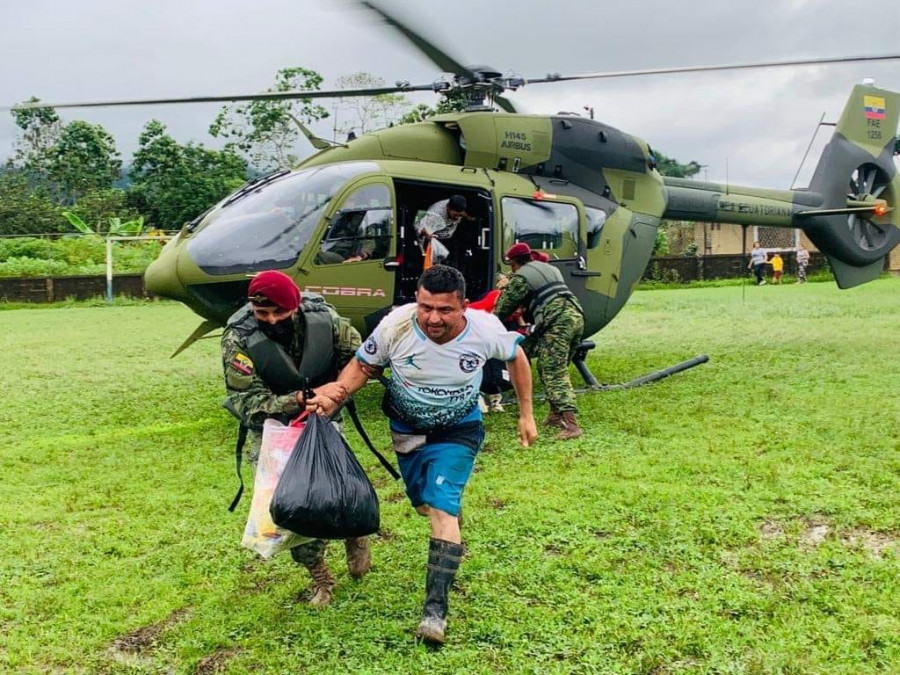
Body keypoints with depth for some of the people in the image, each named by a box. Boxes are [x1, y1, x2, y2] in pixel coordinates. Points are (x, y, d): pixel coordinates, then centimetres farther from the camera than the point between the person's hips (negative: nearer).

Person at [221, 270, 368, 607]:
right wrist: (296, 401, -38)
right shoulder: (238, 339, -23)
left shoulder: (325, 320, -18)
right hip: (272, 428, 0)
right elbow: (247, 403, -24)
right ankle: (319, 576, 14)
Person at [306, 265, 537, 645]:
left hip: (458, 430, -2)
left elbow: (516, 357, -6)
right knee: (423, 506, 19)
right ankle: (451, 537, 55)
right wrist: (336, 393, -32)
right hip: (406, 428, 3)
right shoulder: (396, 326, -29)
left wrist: (526, 414, -2)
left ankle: (435, 609, -12)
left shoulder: (485, 329, -27)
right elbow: (363, 365, -13)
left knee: (442, 508, -18)